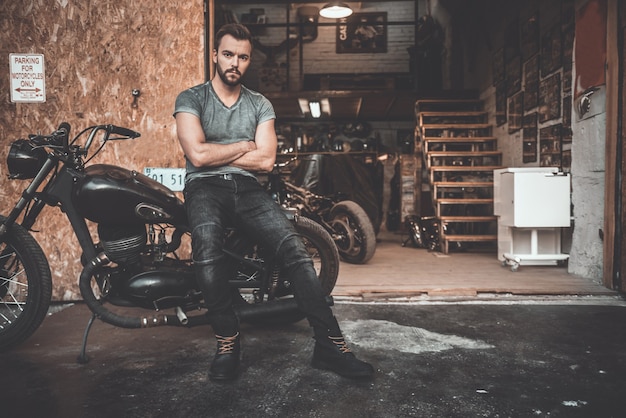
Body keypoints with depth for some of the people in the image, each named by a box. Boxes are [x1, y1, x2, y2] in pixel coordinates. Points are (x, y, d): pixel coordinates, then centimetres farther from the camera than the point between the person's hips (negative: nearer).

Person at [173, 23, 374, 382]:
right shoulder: (191, 98, 8)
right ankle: (228, 341, -22)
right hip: (205, 187, -2)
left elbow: (265, 160, 1)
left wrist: (215, 155, -2)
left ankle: (330, 345, -21)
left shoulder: (260, 104, 15)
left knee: (294, 247, -22)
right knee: (207, 248, -36)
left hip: (247, 187, 2)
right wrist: (244, 146, 1)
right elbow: (198, 155, -9)